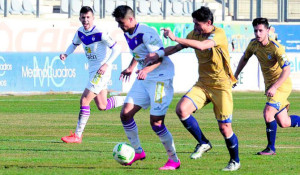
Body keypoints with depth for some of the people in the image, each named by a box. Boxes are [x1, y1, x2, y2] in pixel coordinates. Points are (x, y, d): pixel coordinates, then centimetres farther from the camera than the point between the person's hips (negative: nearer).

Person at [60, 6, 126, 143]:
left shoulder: (100, 33, -18)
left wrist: (106, 64, -26)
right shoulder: (80, 32, 4)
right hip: (92, 70, 9)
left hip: (102, 71, -9)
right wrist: (66, 54, 3)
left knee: (84, 100, -12)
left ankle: (77, 136, -7)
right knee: (102, 106, 12)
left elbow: (116, 49, -15)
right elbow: (74, 44, 23)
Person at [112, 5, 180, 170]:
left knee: (156, 122, -12)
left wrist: (146, 70, -39)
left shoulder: (147, 33, -20)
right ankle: (138, 151, 16)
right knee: (125, 114, 0)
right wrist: (131, 68, 15)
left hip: (160, 79, -9)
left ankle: (174, 160, 2)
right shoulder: (128, 34, 7)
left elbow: (159, 57, -24)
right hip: (143, 79, 9)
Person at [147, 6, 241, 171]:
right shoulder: (195, 34, 2)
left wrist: (175, 38, -37)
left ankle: (235, 161, 20)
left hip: (221, 86, -6)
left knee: (225, 127, -4)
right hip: (202, 84, 6)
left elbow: (201, 46, -36)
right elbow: (177, 48, 13)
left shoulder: (219, 34, -19)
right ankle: (203, 143, 0)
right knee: (181, 109, -18)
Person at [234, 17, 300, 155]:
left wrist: (274, 87, -34)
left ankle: (271, 148, -10)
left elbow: (287, 70, -26)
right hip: (269, 84, 7)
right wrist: (235, 77, 15)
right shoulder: (253, 44, -2)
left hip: (282, 84, -7)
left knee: (268, 112, -22)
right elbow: (244, 59, 17)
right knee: (283, 123, 7)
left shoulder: (276, 48, -23)